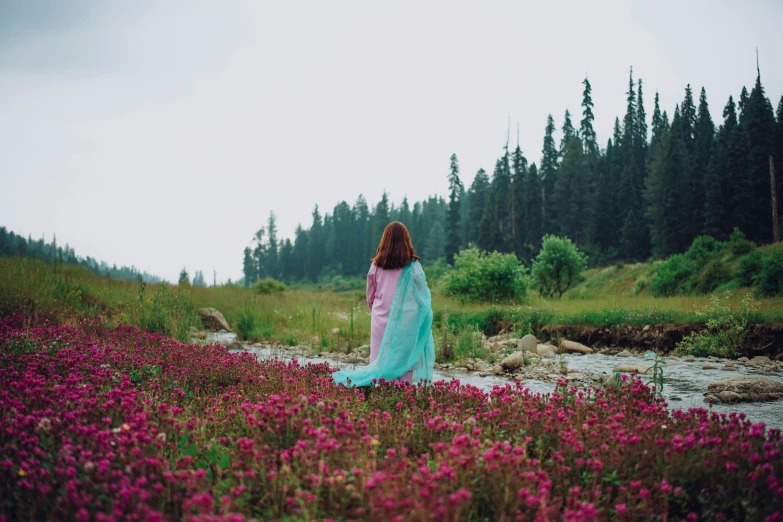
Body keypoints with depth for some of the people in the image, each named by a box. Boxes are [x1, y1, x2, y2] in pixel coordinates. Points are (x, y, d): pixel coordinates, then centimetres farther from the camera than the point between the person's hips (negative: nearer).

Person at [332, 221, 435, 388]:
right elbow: (423, 296, -2)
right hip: (404, 322, -3)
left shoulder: (376, 265, 3)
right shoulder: (413, 267, -6)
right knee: (401, 360, 0)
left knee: (381, 362, 7)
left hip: (380, 321, 3)